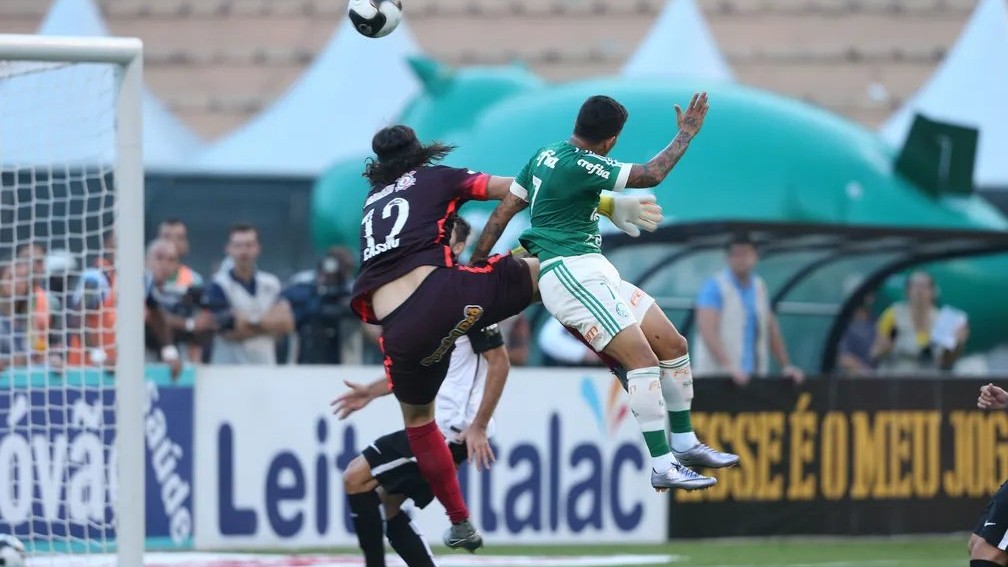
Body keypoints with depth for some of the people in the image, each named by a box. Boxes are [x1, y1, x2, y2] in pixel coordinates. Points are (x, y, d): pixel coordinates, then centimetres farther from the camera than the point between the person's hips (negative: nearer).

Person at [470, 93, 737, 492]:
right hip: (571, 274, -10)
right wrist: (687, 133, -2)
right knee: (642, 357, -21)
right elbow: (651, 175, -14)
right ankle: (662, 467, -25)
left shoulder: (547, 155, 12)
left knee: (673, 345, 8)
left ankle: (684, 443, 19)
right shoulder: (578, 165, -16)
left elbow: (504, 211, 16)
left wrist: (475, 265, 22)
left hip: (595, 274, 10)